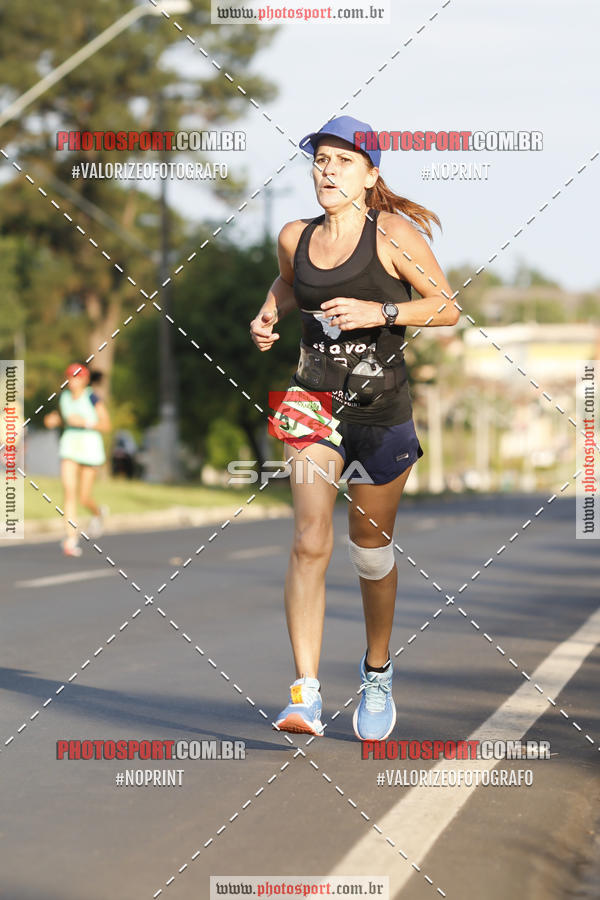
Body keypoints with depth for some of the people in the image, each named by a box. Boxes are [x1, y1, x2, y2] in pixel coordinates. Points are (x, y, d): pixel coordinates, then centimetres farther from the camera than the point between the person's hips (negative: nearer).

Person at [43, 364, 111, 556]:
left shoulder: (93, 399, -10)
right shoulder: (64, 398, 5)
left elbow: (106, 425, -9)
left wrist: (83, 422, -21)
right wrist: (53, 420, 3)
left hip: (90, 447, -3)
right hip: (69, 446, 3)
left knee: (84, 498, 5)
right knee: (69, 492, -14)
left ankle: (98, 513, 43)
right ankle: (71, 540, -17)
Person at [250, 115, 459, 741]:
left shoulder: (393, 233, -8)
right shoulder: (295, 237, 5)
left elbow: (447, 309, -5)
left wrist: (379, 312, -18)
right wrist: (268, 314, 8)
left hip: (381, 408, -2)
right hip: (314, 402, 2)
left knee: (370, 548, 11)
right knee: (309, 542, -14)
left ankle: (377, 673, 35)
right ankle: (305, 693, -18)